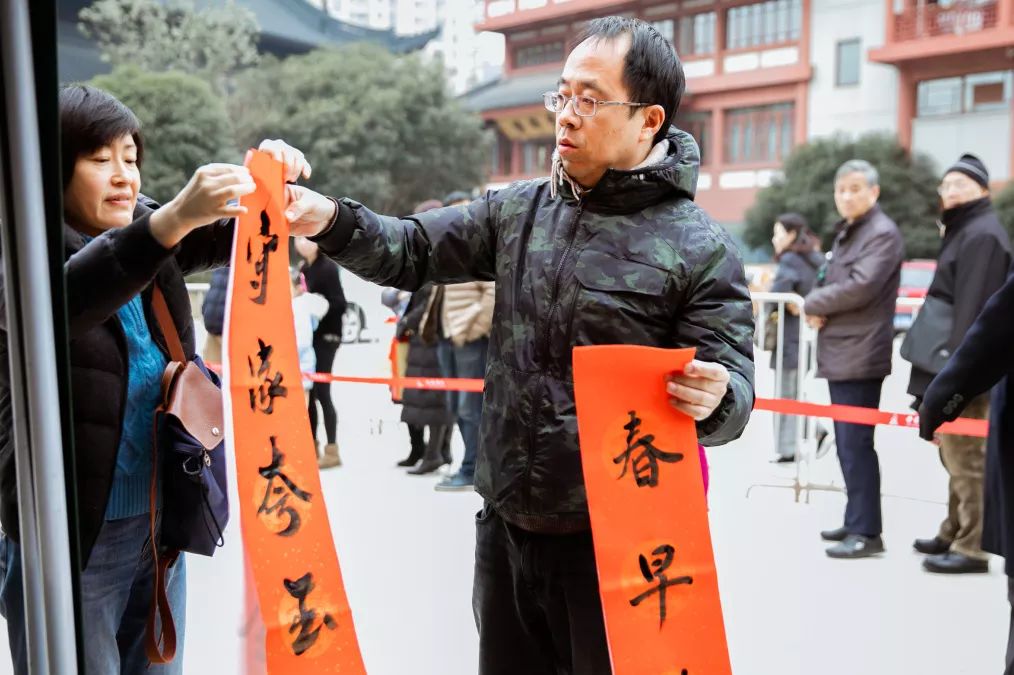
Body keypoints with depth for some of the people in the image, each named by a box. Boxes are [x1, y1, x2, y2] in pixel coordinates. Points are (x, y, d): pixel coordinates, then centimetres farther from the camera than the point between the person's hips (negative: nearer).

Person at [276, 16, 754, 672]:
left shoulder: (702, 248, -10)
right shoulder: (518, 210, 4)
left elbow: (735, 389, -10)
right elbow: (414, 252, 5)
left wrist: (715, 399, -33)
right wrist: (328, 217, -13)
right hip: (505, 525, 5)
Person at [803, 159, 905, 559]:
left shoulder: (883, 234, -9)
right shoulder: (846, 232, 20)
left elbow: (860, 287, -21)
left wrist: (812, 304, -7)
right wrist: (820, 308, 0)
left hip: (860, 355, -9)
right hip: (839, 352, 9)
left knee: (855, 443, -8)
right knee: (848, 443, 14)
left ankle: (867, 532, -2)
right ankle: (856, 521, 24)